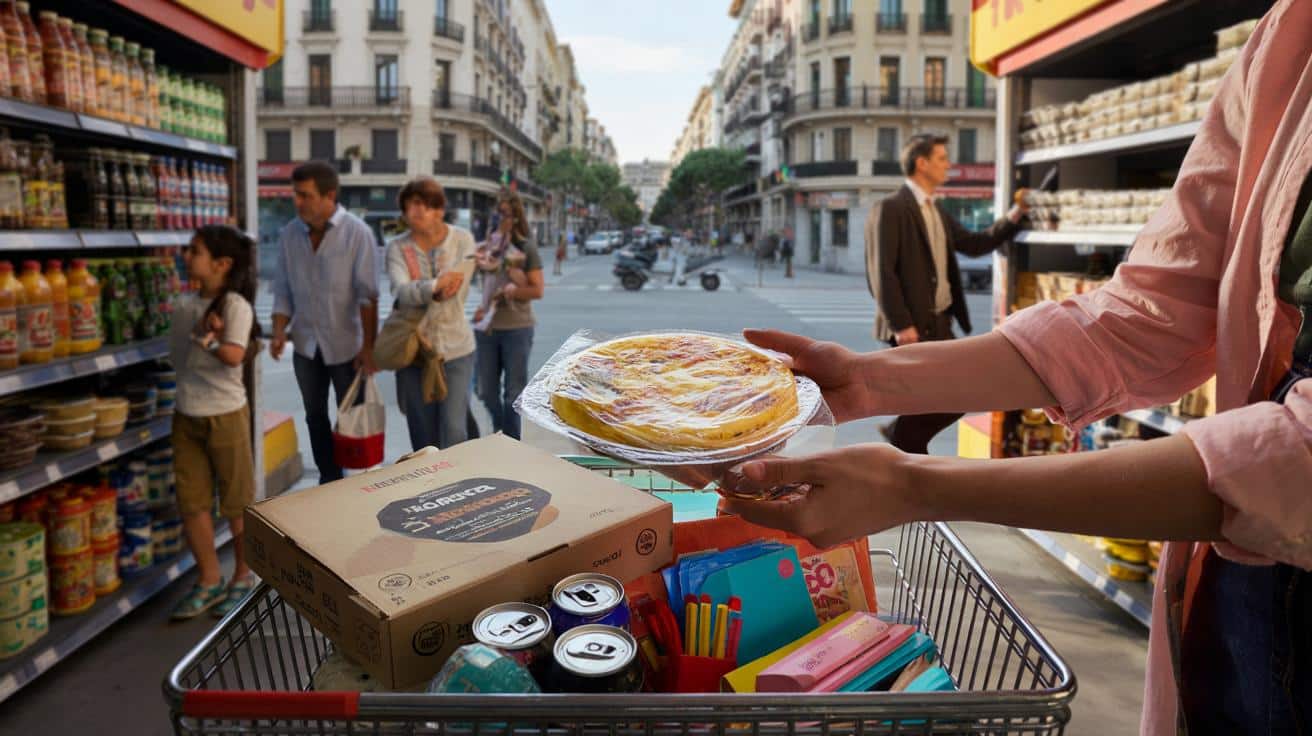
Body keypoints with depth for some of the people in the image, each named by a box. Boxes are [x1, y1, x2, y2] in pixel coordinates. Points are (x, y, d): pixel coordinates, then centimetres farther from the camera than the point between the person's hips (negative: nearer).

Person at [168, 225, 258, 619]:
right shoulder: (183, 304, 6)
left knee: (237, 502, 7)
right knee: (191, 503, 10)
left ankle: (242, 578, 24)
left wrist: (204, 337, -15)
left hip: (226, 414, -6)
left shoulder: (235, 305, -13)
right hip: (187, 414, 6)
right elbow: (177, 355, 0)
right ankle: (210, 580, 24)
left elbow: (234, 356, -25)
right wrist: (210, 336, -13)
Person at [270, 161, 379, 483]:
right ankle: (329, 479, 30)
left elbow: (367, 294, -17)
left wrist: (368, 346, -20)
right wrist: (279, 332, -7)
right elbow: (283, 290, 7)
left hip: (346, 345, -4)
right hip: (306, 345, 5)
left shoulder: (357, 233, -14)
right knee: (315, 417, 15)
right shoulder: (290, 234, 0)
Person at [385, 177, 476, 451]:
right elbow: (402, 292, -19)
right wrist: (435, 286, -40)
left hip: (456, 348, -1)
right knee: (423, 433, 9)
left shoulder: (462, 239, -2)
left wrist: (424, 325, -18)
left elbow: (458, 290, -11)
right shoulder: (397, 248, -1)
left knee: (454, 431, -6)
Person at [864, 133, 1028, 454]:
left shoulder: (938, 212, 17)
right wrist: (901, 325, -20)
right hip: (912, 326, -9)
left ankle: (902, 437, 26)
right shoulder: (890, 209, -11)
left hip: (941, 324, 9)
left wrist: (1012, 218, 10)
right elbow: (882, 272, -17)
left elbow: (975, 244, 23)